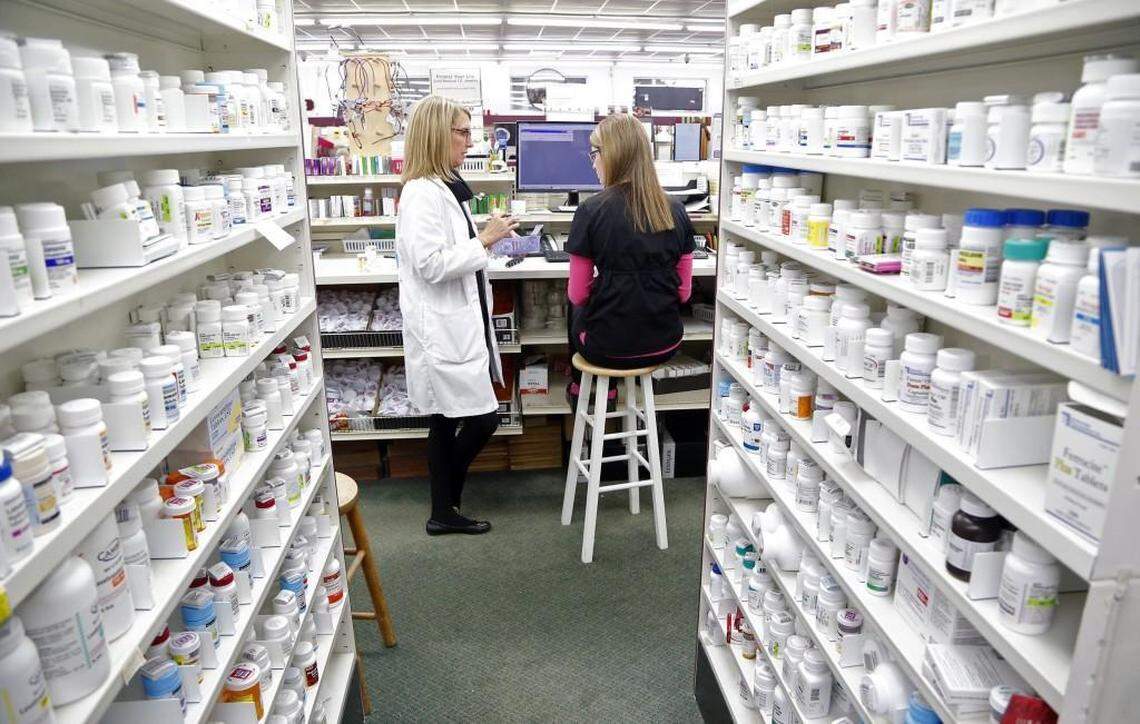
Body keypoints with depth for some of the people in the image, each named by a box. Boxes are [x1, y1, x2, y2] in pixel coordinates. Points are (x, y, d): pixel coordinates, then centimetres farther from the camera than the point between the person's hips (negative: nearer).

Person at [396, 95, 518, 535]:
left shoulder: (445, 187, 14)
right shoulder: (422, 193, -17)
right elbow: (430, 264, -23)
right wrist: (484, 240, -17)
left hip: (458, 324, 10)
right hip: (443, 329, -10)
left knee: (447, 421, 14)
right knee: (482, 418, -3)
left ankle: (444, 512, 25)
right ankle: (445, 509, 17)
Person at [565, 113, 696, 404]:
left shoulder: (591, 210, -14)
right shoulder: (675, 211, -2)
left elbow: (578, 294, -8)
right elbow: (684, 291, 4)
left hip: (608, 348, -4)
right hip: (664, 346, 4)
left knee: (574, 304, 30)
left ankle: (582, 388, 45)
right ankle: (609, 390, 40)